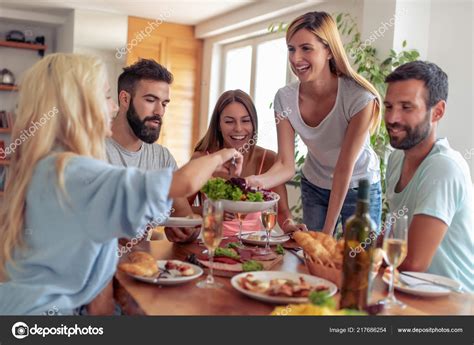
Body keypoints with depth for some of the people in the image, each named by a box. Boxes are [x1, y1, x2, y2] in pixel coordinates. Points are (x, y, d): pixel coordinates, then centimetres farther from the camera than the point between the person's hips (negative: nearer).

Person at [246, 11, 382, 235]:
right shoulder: (285, 99, -16)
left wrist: (328, 231, -19)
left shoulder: (360, 98, -27)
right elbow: (285, 166, -17)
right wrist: (256, 181, -39)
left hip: (360, 190, -2)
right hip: (314, 188, 3)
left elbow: (345, 167, -23)